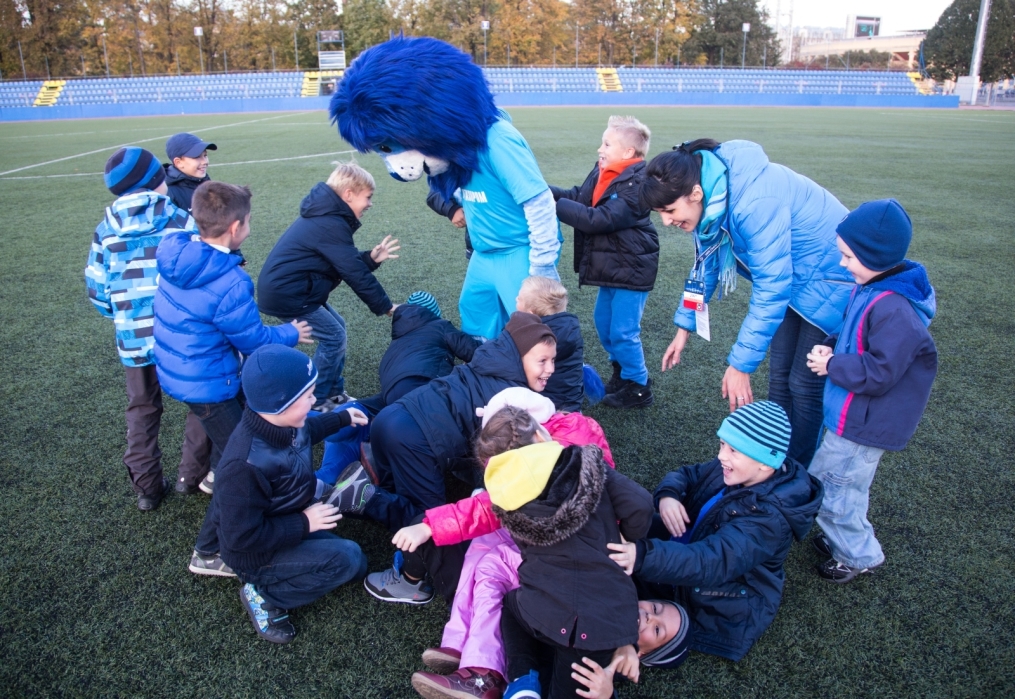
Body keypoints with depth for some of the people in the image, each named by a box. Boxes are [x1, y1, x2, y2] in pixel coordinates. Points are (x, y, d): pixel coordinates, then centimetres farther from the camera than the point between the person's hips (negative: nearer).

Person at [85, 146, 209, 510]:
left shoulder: (106, 230, 1)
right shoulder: (181, 221, -9)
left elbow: (97, 291, 4)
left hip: (133, 339, 3)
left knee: (142, 409, 20)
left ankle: (147, 487, 25)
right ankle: (192, 474, 26)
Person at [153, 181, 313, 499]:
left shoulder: (177, 252, -9)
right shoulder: (230, 284, -32)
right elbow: (255, 341, -18)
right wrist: (290, 334, 1)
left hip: (175, 367, 8)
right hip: (205, 382, -8)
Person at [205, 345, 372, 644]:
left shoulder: (280, 422, -15)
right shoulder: (245, 466, -39)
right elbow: (241, 538, -33)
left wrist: (341, 419, 19)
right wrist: (304, 524, -28)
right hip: (256, 553, -8)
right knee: (346, 559, -20)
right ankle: (264, 595, -5)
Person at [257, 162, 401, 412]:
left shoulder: (326, 216, 10)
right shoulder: (331, 225, -21)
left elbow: (347, 262, 14)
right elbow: (355, 274, -19)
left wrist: (370, 258, -1)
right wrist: (385, 306, -11)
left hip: (284, 287, 10)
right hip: (285, 294, -10)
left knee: (336, 328, 15)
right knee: (334, 337, -2)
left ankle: (334, 393, 23)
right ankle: (317, 403, 11)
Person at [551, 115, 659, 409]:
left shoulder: (637, 184, -24)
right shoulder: (601, 172, 3)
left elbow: (599, 219, -29)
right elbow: (577, 196, 0)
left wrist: (554, 205, -27)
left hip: (631, 269, -9)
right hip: (612, 266, 9)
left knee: (623, 331, -2)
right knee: (603, 322, 19)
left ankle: (639, 388, 15)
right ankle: (622, 372, 38)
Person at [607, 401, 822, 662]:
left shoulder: (769, 517, -32)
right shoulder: (734, 471, -9)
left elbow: (715, 562, -44)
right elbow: (686, 475, 2)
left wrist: (644, 555, -58)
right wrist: (667, 495, -23)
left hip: (718, 616, -8)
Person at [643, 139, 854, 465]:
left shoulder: (754, 202, -36)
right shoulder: (711, 195, -11)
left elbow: (771, 289, -33)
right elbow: (706, 259, 4)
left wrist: (741, 365, -29)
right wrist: (684, 327, 6)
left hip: (830, 278, -8)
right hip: (790, 276, 8)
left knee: (805, 385, -1)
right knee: (779, 376, 12)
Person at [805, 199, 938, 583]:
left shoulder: (894, 310, -28)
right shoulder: (872, 289, 3)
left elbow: (878, 374, -28)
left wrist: (831, 365, -16)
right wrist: (832, 351, -3)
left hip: (862, 424, -10)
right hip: (855, 417, 10)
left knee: (827, 490, 3)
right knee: (843, 485, 24)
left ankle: (860, 555, 22)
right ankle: (848, 538, 42)